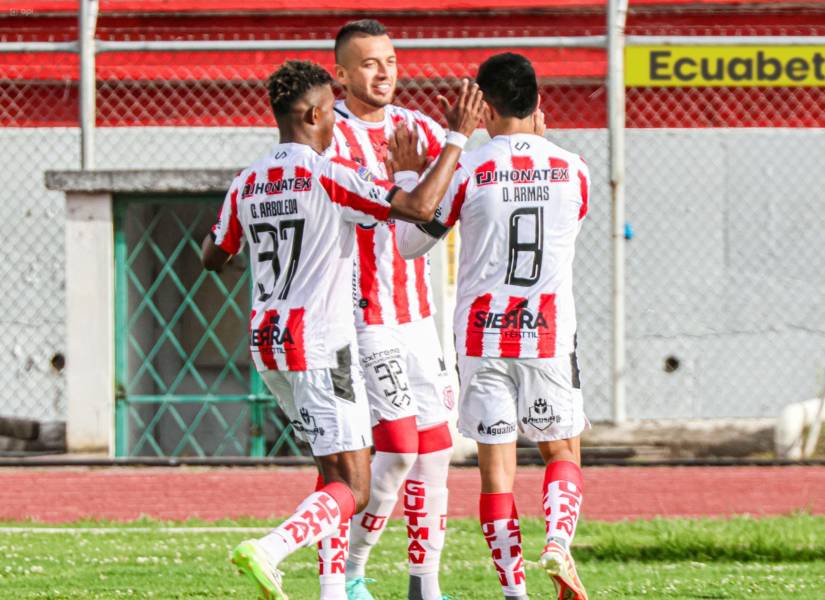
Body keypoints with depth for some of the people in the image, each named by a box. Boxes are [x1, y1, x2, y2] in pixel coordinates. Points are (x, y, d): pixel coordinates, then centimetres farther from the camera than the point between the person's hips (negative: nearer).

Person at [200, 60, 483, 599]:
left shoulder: (246, 186, 7)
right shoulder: (331, 176, -13)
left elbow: (214, 259, 21)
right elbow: (420, 208, -19)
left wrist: (212, 232, 42)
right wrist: (459, 138, -9)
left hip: (267, 344, 8)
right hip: (320, 346, -8)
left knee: (335, 469, 21)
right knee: (353, 489, -8)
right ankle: (267, 551, -27)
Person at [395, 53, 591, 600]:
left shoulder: (467, 172, -7)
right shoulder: (573, 170, 1)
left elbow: (410, 243, 3)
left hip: (483, 336, -1)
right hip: (551, 333, 1)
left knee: (496, 466, 3)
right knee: (563, 451, 14)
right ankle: (559, 540, -13)